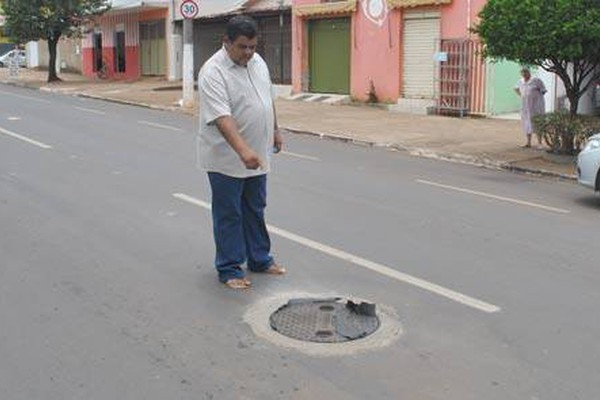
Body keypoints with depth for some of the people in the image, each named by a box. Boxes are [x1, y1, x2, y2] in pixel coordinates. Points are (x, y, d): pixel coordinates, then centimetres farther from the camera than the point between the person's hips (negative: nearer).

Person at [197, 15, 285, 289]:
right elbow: (221, 118, -31)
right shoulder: (213, 72, -21)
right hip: (227, 159, -7)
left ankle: (259, 259, 29)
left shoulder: (257, 62, 4)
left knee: (255, 211, 17)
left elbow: (268, 99, 17)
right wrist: (243, 151, -40)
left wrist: (275, 130, 18)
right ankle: (229, 269, 14)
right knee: (228, 215, 3)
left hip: (257, 157, 7)